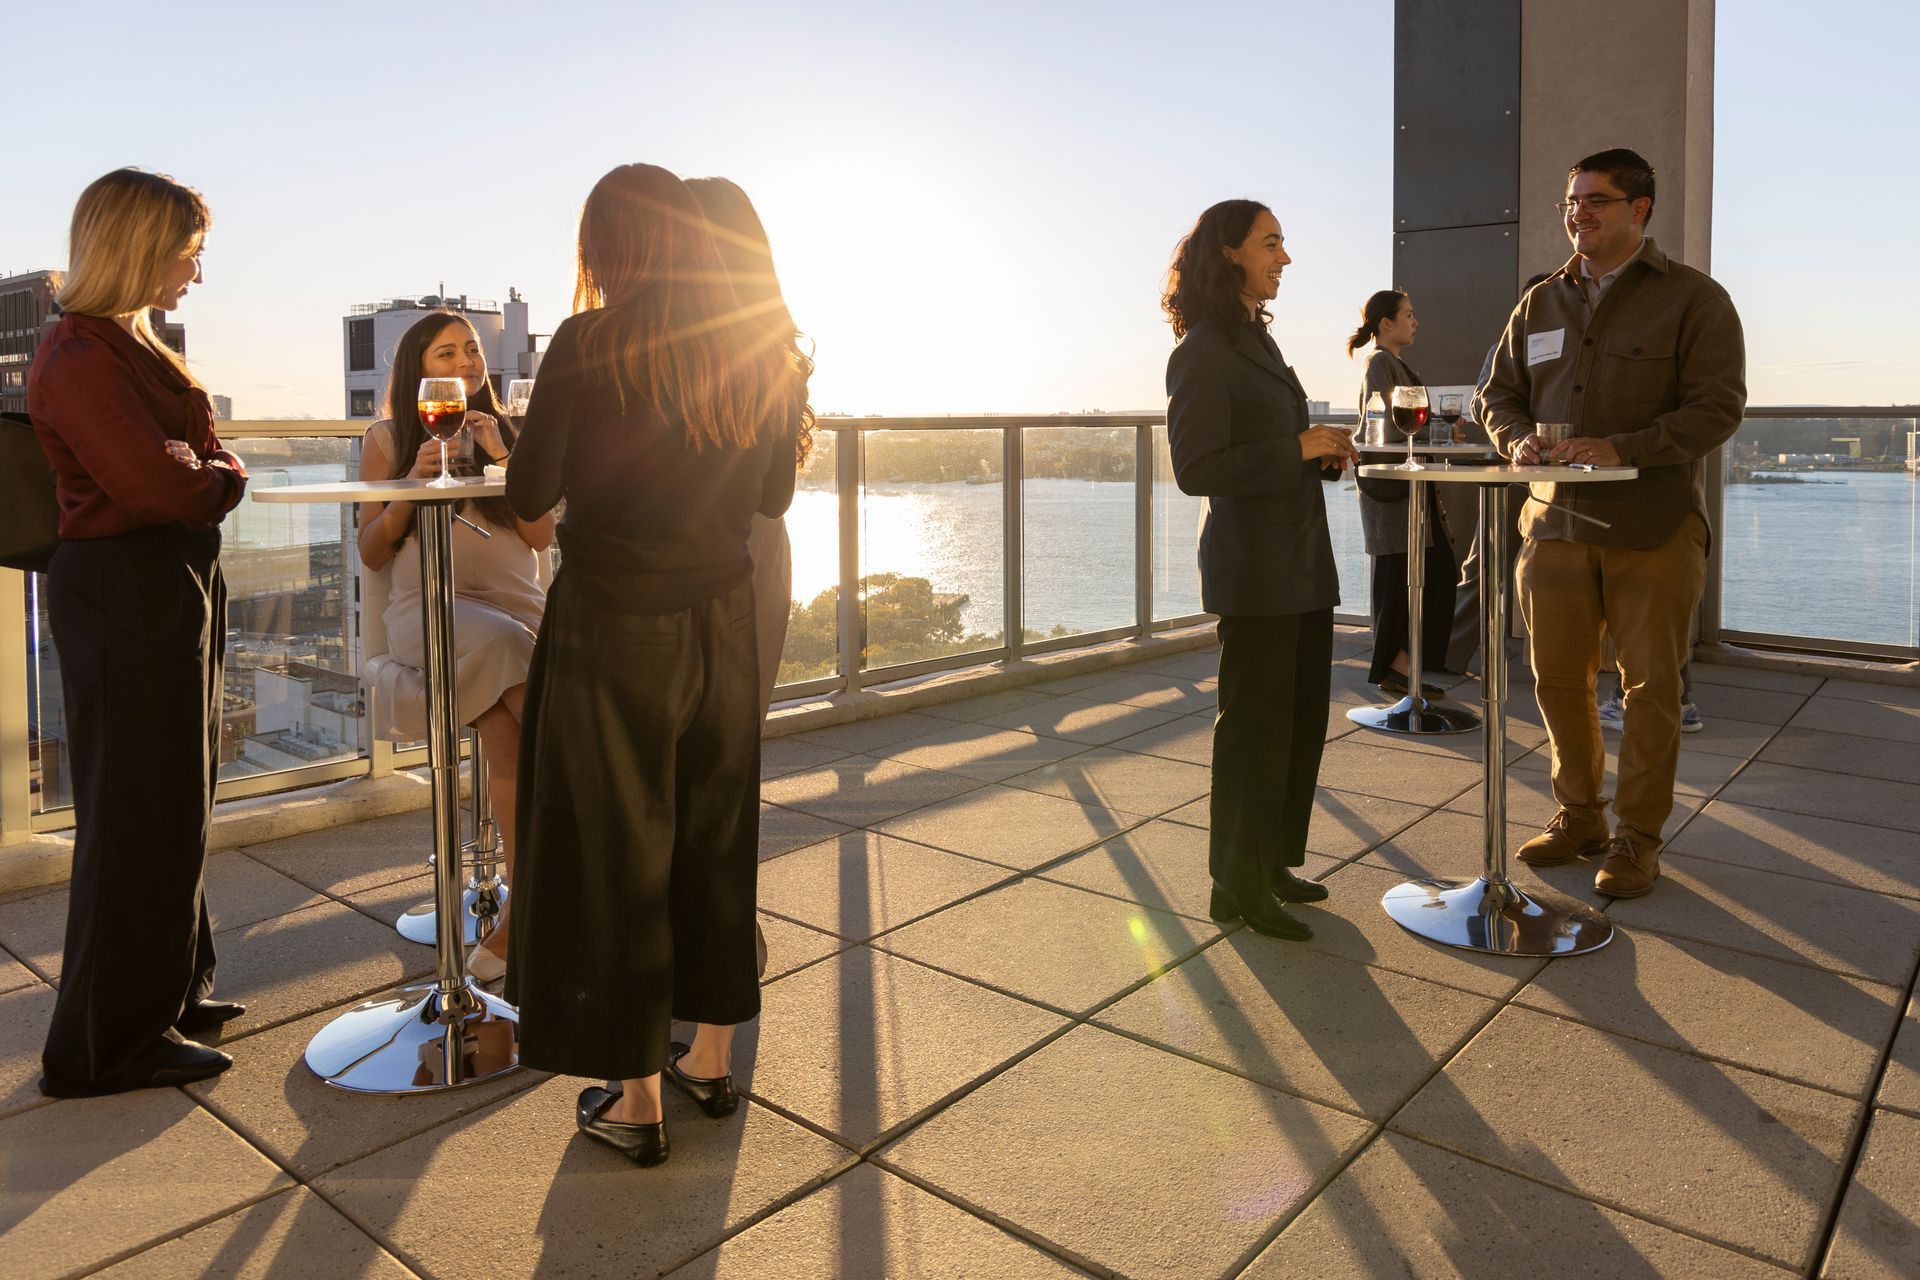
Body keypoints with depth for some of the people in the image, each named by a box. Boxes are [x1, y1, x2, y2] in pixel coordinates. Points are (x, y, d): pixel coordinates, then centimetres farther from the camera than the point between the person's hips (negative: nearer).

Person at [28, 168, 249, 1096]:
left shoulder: (134, 345, 15)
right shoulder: (80, 356, -15)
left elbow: (209, 462, 14)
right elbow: (155, 483, -23)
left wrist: (200, 475, -7)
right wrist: (219, 479, -5)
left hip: (175, 584, 10)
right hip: (126, 592, -10)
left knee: (176, 802, 17)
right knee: (138, 815, -1)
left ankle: (166, 992, 33)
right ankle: (110, 1045, 13)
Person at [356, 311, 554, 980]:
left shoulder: (503, 433, 19)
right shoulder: (388, 439, 13)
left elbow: (542, 536, 8)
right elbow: (371, 553, 9)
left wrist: (501, 457, -2)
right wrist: (413, 484, -5)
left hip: (517, 603, 2)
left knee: (502, 720, -30)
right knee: (503, 645, -35)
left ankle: (522, 906, -25)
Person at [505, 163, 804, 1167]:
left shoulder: (586, 348, -12)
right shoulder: (766, 357, 2)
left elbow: (528, 496, -9)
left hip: (611, 628, -5)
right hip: (722, 622, 5)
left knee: (613, 851, 7)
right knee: (712, 836, 17)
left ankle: (635, 1100, 18)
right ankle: (710, 1057, 32)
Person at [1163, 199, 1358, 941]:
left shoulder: (1256, 341, 17)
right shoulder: (1203, 353, -12)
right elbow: (1196, 470, -18)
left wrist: (1323, 452, 7)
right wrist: (1297, 449, -18)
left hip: (1301, 559, 9)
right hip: (1252, 567, -9)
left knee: (1303, 717, 14)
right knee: (1256, 723, 0)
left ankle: (1270, 861, 28)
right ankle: (1238, 883, 14)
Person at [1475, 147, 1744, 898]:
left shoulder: (1692, 299, -2)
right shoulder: (1542, 304, 12)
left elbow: (1718, 407, -10)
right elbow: (1500, 393, 17)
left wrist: (1621, 450, -22)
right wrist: (1518, 439, -5)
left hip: (1654, 527, -4)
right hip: (1557, 521, 4)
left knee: (1650, 688, 3)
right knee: (1558, 679, 9)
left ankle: (1638, 837, 16)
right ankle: (1579, 817, 26)